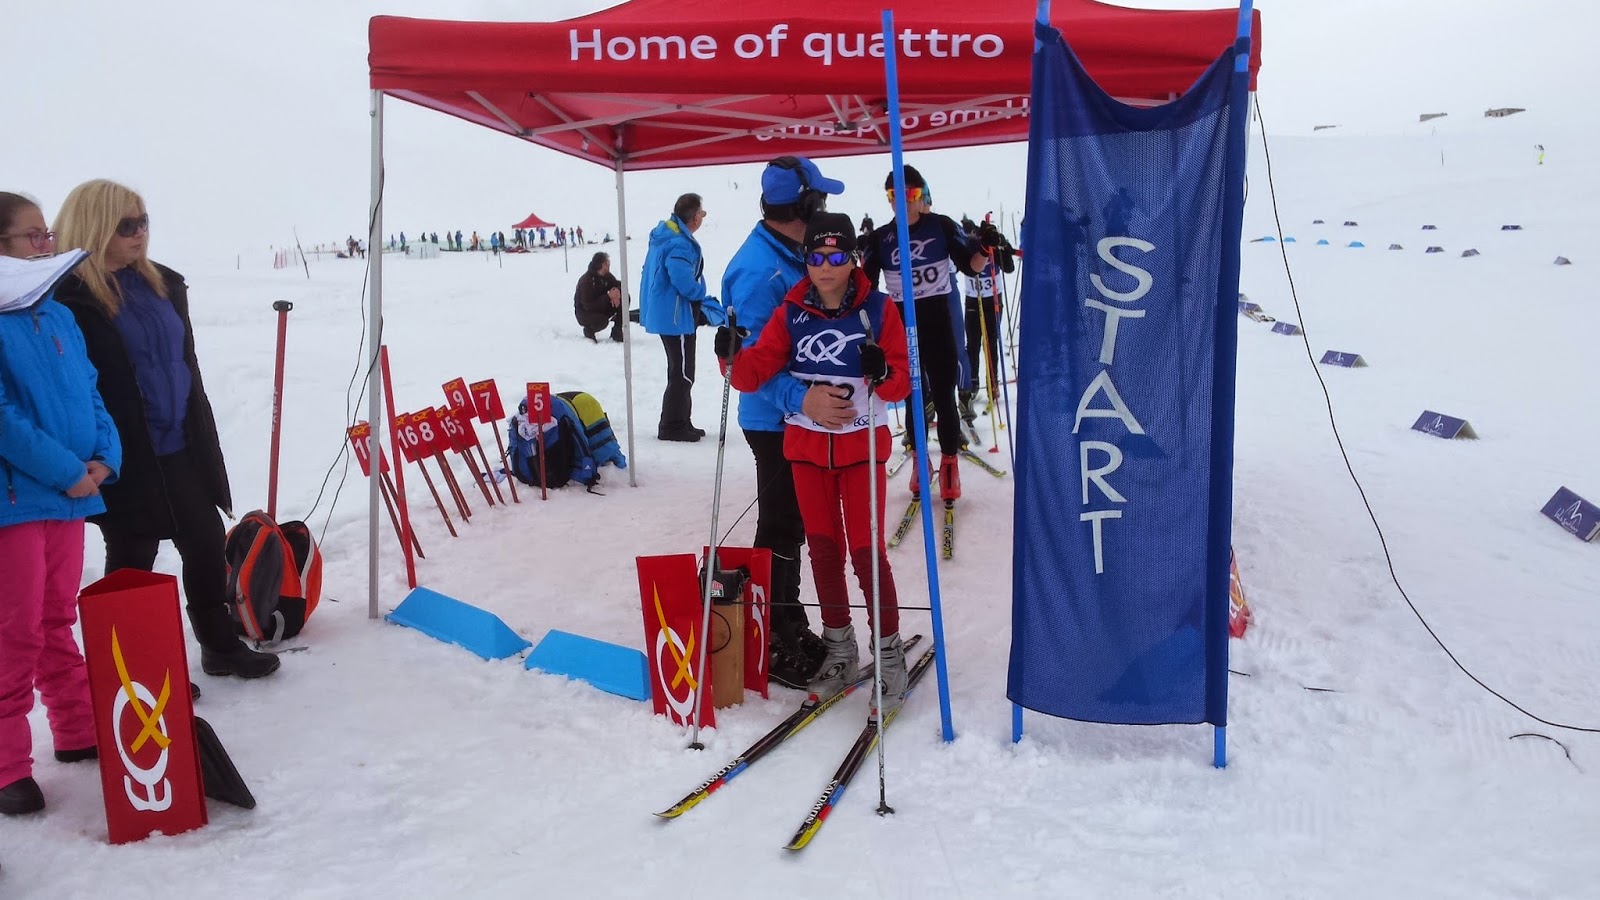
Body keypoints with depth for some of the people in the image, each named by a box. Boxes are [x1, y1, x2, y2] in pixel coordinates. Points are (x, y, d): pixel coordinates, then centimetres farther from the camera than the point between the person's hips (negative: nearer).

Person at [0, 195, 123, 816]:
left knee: (58, 621, 18)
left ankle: (77, 731, 29)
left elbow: (90, 395, 13)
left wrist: (105, 457, -2)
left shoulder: (58, 317, 11)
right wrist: (67, 472, -17)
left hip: (70, 496, 7)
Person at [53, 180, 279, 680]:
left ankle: (220, 646, 29)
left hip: (181, 447, 7)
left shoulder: (163, 284, 9)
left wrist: (203, 435, 16)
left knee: (207, 543, 13)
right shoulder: (71, 298, -14)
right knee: (133, 560, 6)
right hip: (125, 456, -7)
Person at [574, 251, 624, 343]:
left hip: (601, 308, 7)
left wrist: (616, 294, -24)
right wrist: (609, 296, -35)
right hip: (584, 312, -7)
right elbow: (588, 306, -30)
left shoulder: (607, 276, -5)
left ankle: (617, 332, -5)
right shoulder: (586, 281, -26)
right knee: (602, 321, -39)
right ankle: (589, 330, -2)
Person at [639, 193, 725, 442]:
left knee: (681, 372, 19)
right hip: (676, 317, -10)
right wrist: (706, 300, -10)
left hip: (663, 314, 10)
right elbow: (685, 283, -30)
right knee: (682, 375, -1)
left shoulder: (663, 236, 10)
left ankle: (680, 422, 27)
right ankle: (672, 427, 5)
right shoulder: (680, 244, -22)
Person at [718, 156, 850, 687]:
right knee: (780, 529, 1)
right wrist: (801, 398, -42)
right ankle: (772, 645, 14)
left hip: (805, 416, 9)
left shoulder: (793, 256, 8)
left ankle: (791, 627, 33)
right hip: (776, 419, -9)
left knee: (794, 524, 18)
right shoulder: (759, 269, -23)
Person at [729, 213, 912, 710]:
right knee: (823, 548, 11)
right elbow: (755, 371, -7)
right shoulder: (791, 313, -1)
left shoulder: (878, 309, -7)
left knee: (866, 550, -3)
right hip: (806, 445, 3)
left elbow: (903, 383, -10)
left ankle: (890, 653, 15)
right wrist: (733, 357, -27)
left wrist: (882, 373, -32)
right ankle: (840, 651, 27)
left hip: (861, 444, -3)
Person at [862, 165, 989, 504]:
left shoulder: (942, 226, -4)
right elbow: (865, 282, 2)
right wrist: (860, 257, -15)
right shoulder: (880, 238, 2)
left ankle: (949, 462, 10)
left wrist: (986, 250, -20)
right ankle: (919, 460, 25)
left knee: (943, 394, 0)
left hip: (939, 318, -2)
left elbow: (970, 265, 0)